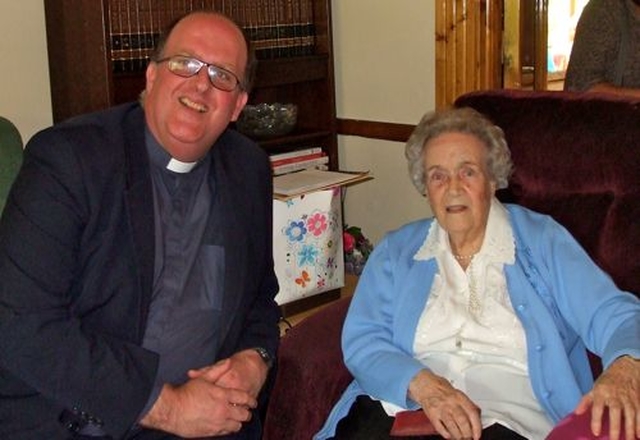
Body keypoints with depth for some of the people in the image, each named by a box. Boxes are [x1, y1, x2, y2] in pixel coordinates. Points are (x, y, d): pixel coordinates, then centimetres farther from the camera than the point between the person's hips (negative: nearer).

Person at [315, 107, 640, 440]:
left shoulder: (542, 242, 10)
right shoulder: (395, 251, 15)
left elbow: (611, 314, 2)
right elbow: (361, 340, 5)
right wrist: (423, 385, -15)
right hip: (397, 407, 1)